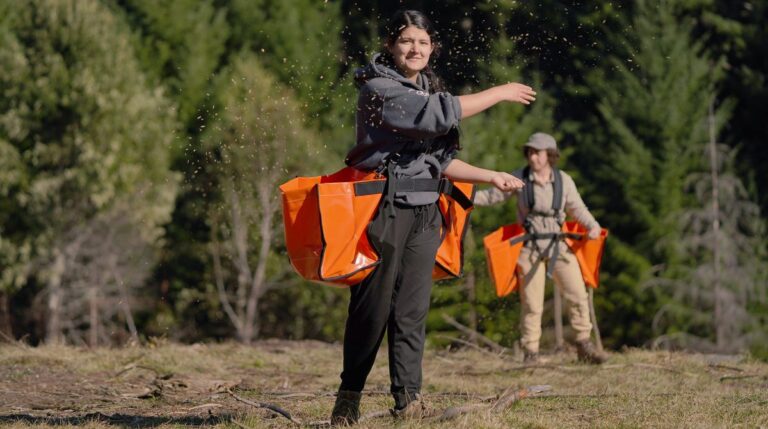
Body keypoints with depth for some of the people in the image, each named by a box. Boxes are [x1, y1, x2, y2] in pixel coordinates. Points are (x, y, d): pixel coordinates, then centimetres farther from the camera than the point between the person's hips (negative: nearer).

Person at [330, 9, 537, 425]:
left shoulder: (427, 89, 16)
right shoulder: (378, 88, -10)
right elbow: (438, 113, -22)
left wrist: (491, 177, 15)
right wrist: (499, 93, -14)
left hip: (423, 213, 7)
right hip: (384, 208, -7)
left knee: (412, 312, 3)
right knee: (372, 310, -3)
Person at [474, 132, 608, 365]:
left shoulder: (564, 180, 3)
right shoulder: (519, 178, -1)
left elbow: (577, 209, 11)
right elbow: (492, 196, 4)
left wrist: (592, 225, -6)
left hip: (558, 245, 2)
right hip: (530, 247, -2)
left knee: (578, 295, -2)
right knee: (531, 302, -1)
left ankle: (584, 346, 10)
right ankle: (530, 353, 8)